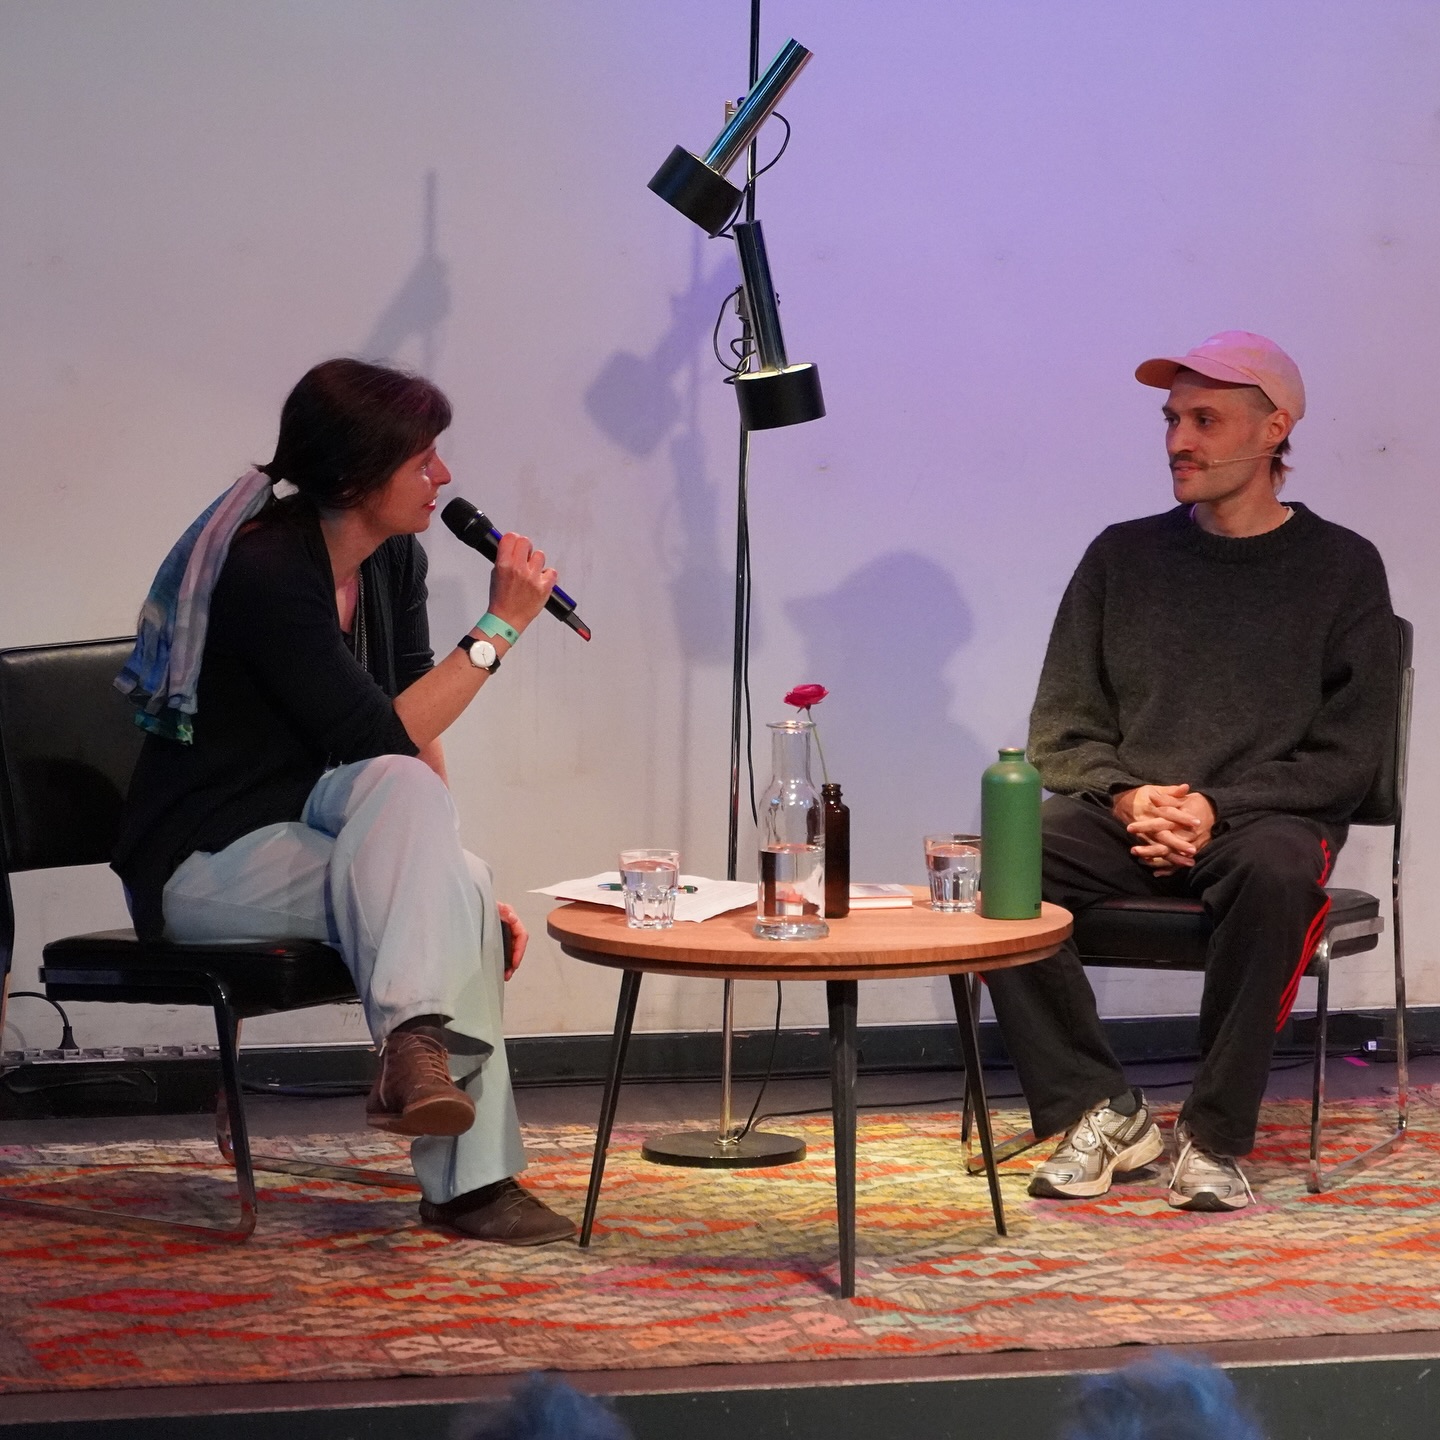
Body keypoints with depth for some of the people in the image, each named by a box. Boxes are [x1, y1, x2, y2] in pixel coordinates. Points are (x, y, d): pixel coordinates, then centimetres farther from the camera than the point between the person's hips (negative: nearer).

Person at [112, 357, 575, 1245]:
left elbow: (415, 737, 1)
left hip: (301, 830, 7)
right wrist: (500, 628, -21)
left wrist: (453, 872, -12)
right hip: (205, 865, -7)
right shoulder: (266, 572, -23)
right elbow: (381, 736, -25)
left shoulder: (395, 559, 3)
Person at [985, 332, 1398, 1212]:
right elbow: (1063, 728, 13)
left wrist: (1216, 807, -14)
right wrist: (1127, 797, -9)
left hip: (1267, 815, -3)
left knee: (1275, 869, -39)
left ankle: (1216, 1136, -25)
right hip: (1125, 817, 3)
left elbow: (1347, 756, -1)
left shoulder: (1341, 567, 6)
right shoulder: (1124, 556, 15)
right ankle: (1100, 1110, -16)